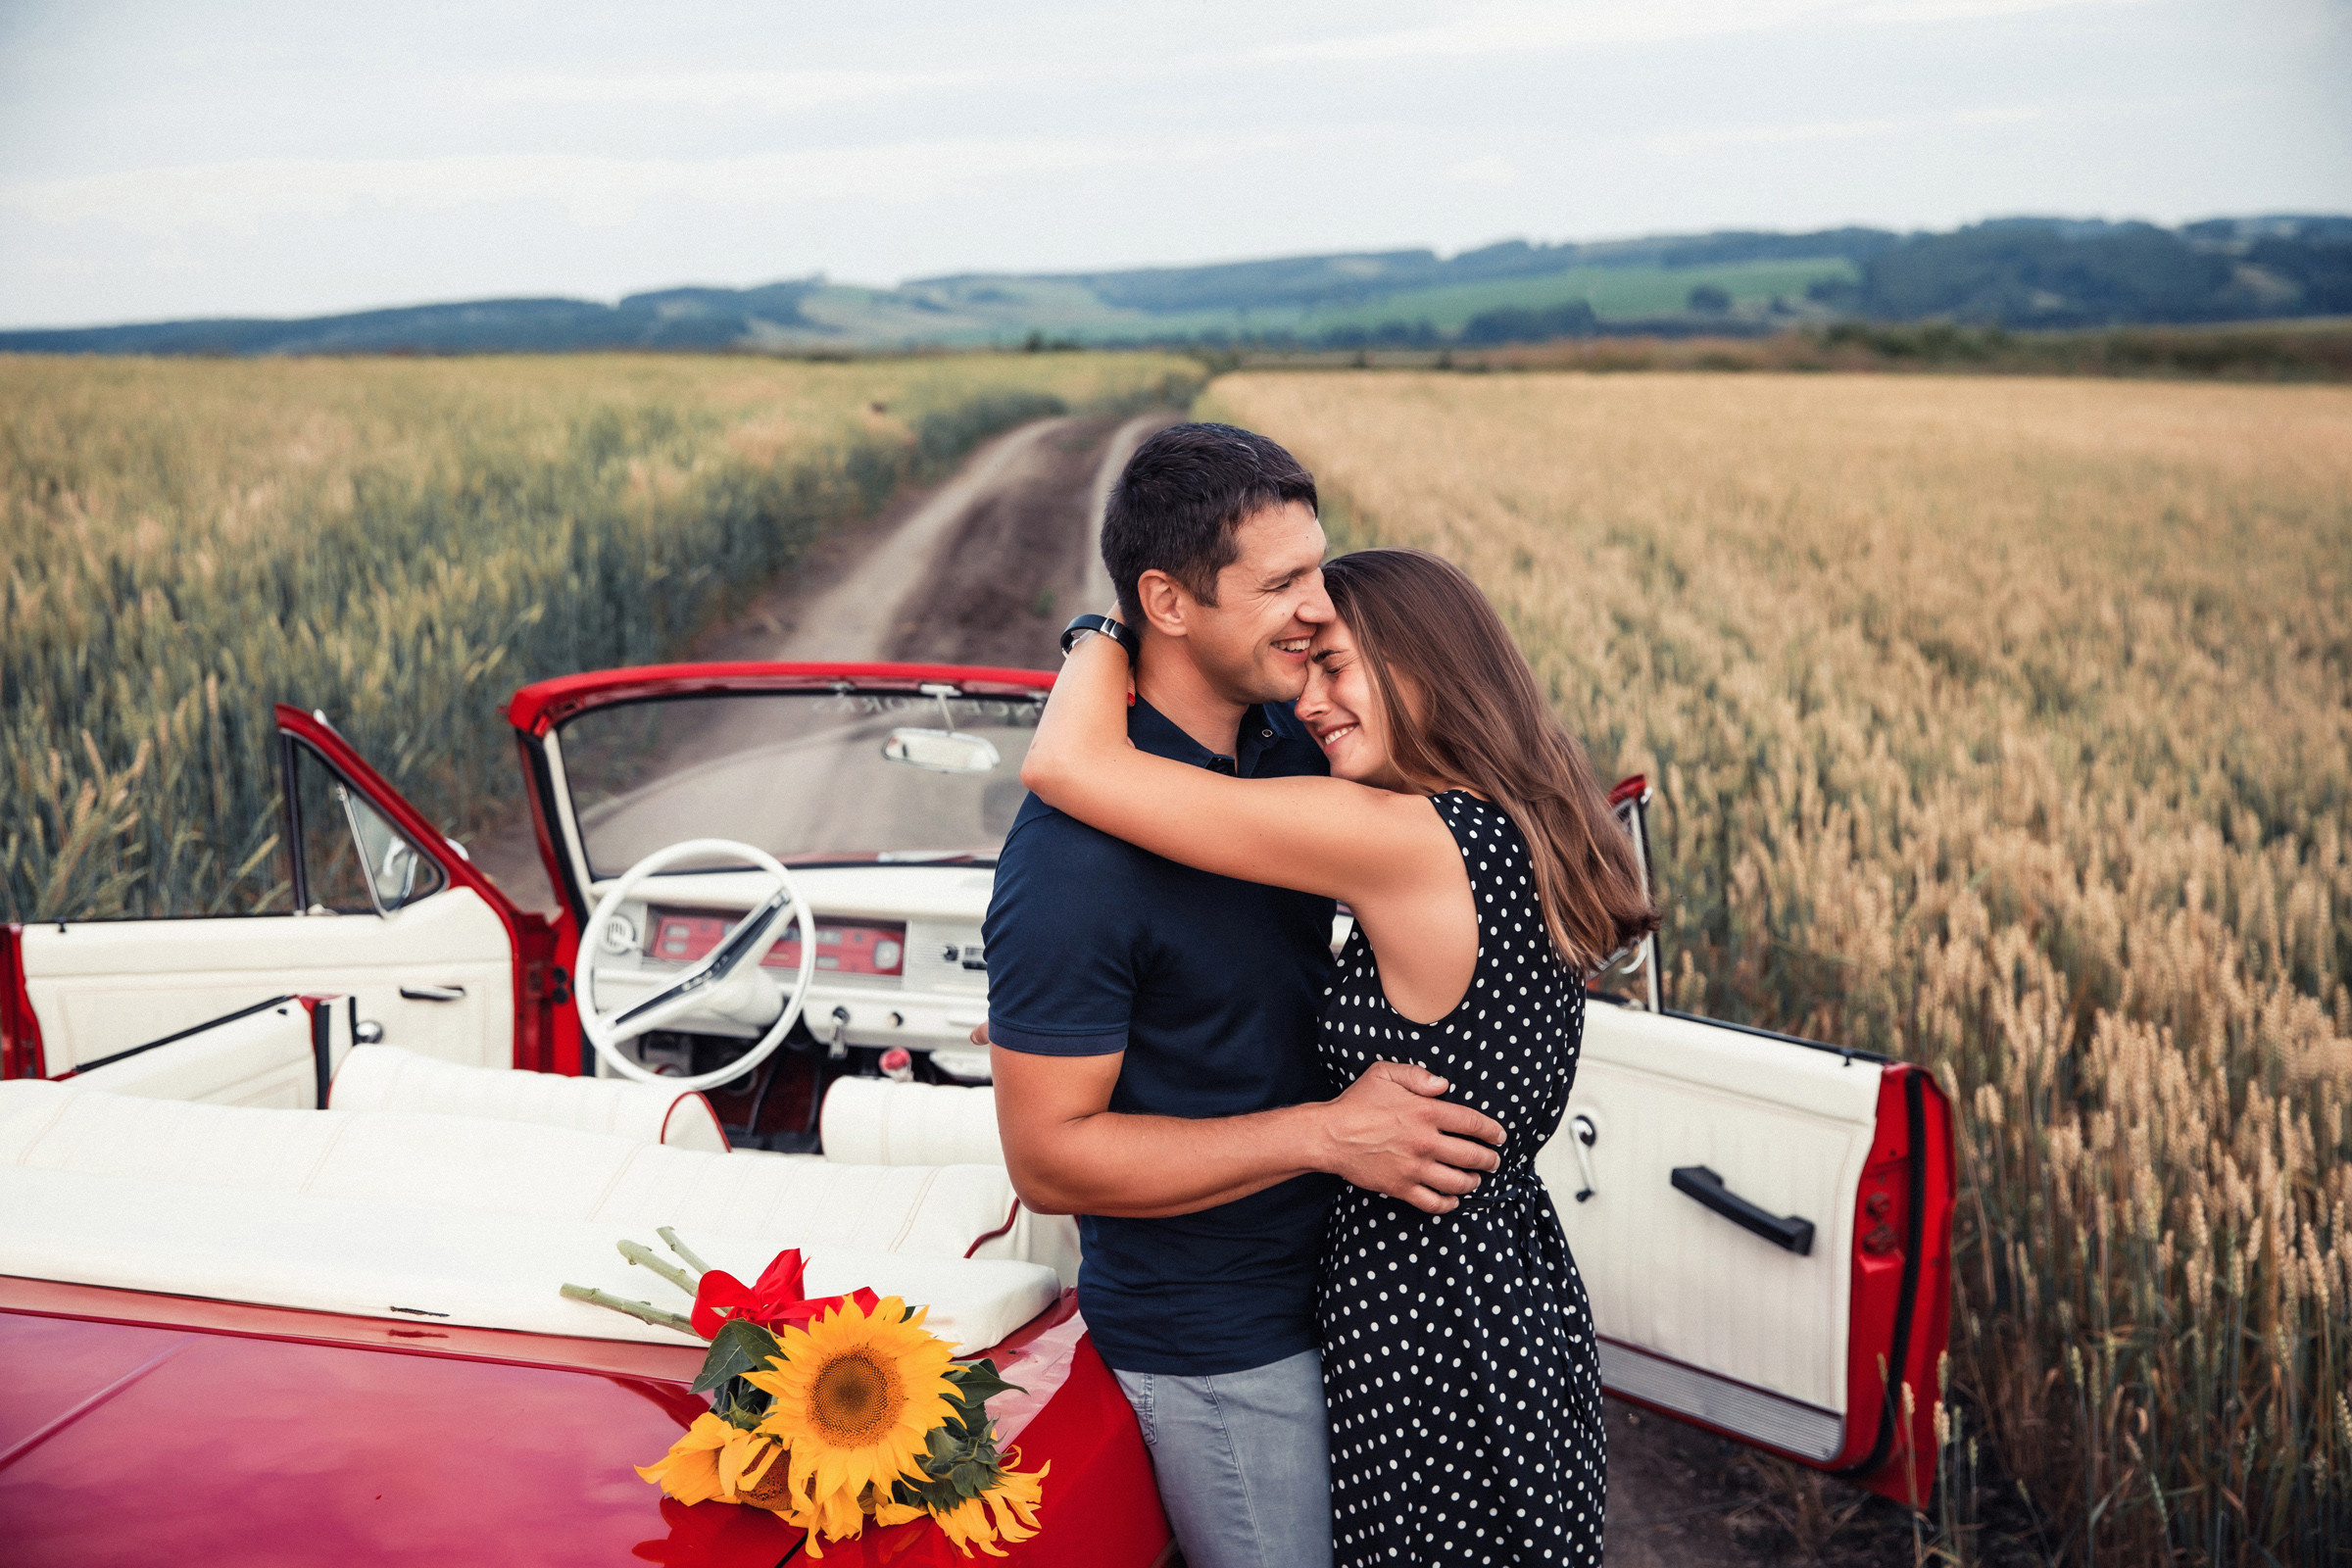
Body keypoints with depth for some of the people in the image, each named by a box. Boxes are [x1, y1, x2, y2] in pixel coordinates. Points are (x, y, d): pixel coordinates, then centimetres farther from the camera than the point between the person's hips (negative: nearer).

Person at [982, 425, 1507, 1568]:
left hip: (1326, 1273, 8)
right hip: (1213, 1344, -8)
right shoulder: (1072, 855, -27)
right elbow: (1049, 1156, -23)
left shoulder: (1287, 741, -2)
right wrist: (1326, 1134, -27)